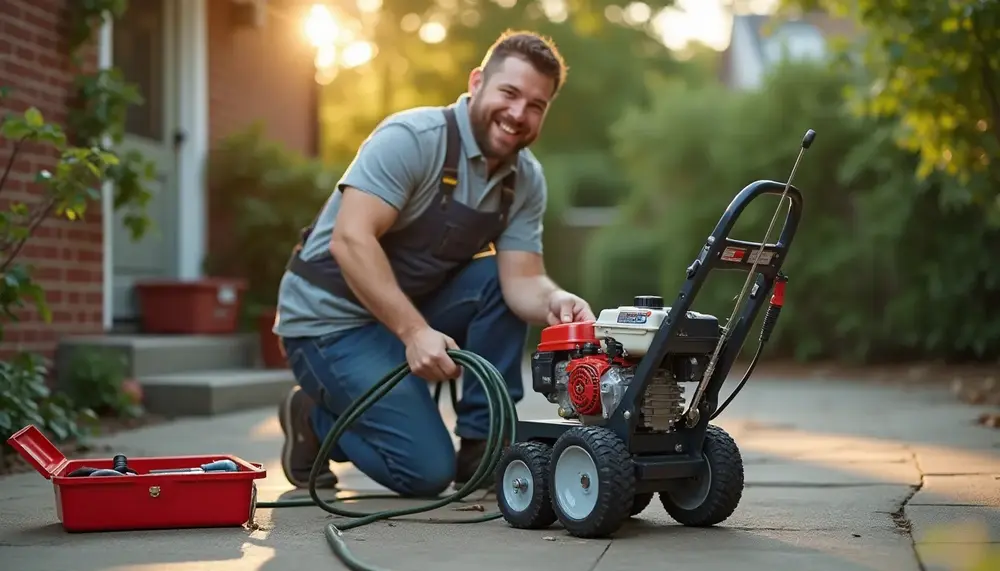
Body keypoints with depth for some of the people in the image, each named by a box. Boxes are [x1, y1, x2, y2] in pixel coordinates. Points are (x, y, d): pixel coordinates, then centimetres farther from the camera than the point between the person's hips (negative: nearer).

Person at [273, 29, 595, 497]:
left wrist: (553, 301, -32)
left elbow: (521, 280, -9)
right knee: (427, 471, -18)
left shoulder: (527, 180, -1)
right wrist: (415, 331, -37)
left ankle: (482, 445, -4)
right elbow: (350, 240, -30)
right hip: (331, 318, -7)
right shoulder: (412, 139, -22)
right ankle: (313, 420, 9)